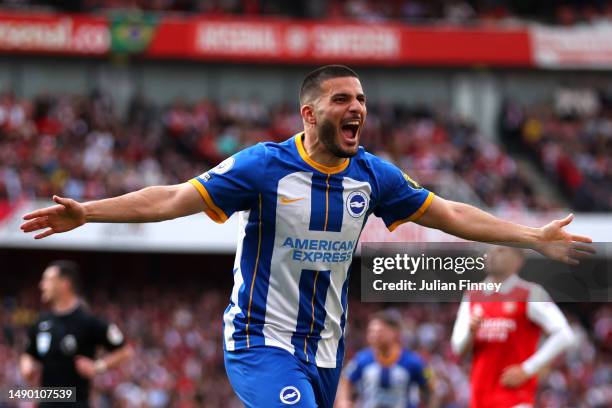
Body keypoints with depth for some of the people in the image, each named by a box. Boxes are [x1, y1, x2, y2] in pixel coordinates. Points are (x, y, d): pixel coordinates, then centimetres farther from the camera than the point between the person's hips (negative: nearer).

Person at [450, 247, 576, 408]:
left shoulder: (531, 295, -4)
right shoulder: (472, 298, 13)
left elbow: (563, 336, -11)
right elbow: (458, 348, 15)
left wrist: (527, 370, -14)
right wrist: (471, 331, -8)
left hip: (514, 393, -6)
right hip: (480, 395, 6)